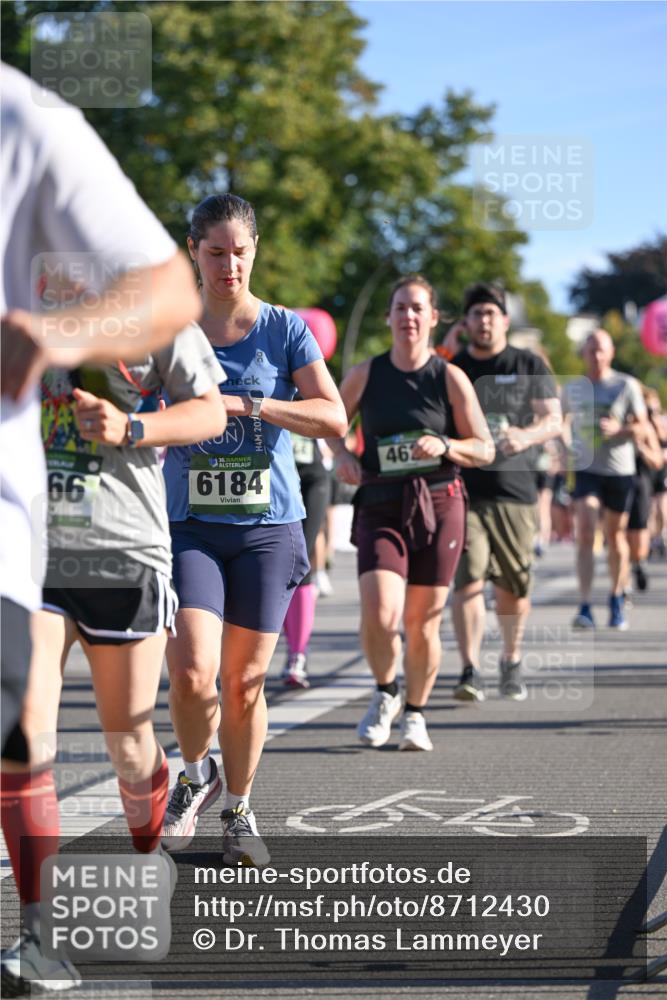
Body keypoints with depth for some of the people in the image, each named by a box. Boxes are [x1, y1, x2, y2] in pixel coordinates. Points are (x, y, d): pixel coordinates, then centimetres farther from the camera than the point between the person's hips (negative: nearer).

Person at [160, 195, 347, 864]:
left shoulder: (284, 330, 2)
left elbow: (333, 417, -8)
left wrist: (244, 405, -16)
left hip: (267, 526, 0)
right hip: (188, 525, 0)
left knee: (244, 683, 3)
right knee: (192, 672, -16)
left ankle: (238, 810, 23)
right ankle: (195, 774, 14)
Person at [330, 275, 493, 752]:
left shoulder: (450, 379, -1)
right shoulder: (365, 375, 2)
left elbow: (485, 449, 2)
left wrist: (444, 446, -16)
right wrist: (342, 454, 0)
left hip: (438, 507, 0)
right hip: (380, 508, 0)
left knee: (422, 624, 5)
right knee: (379, 616, -16)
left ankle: (415, 714, 27)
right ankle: (385, 694, 13)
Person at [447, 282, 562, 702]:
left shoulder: (529, 366, 9)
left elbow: (553, 420, 4)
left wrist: (527, 436, -16)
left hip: (515, 491, 0)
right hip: (463, 493, 0)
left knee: (513, 586, 5)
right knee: (468, 579, -14)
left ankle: (512, 663, 25)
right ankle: (470, 671, -17)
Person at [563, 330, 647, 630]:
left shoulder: (626, 385, -2)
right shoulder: (572, 388, 6)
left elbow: (641, 426, -4)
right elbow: (566, 421, 22)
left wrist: (619, 429, -23)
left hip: (620, 470, -1)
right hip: (585, 469, 1)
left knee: (616, 537, 11)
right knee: (585, 535, -15)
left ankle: (616, 602, 29)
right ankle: (584, 608, -21)